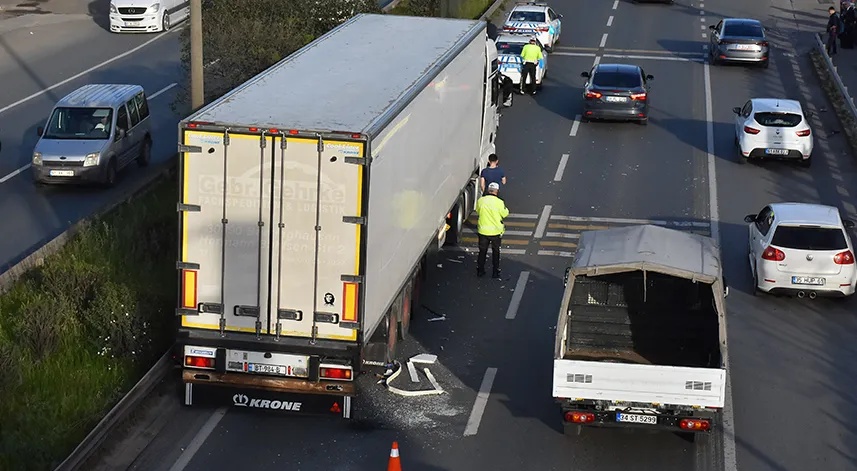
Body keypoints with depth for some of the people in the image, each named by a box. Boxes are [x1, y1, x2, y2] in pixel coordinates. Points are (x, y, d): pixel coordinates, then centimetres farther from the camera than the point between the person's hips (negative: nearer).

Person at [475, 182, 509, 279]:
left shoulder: (480, 201, -8)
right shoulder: (499, 202, -18)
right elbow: (505, 214, -5)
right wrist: (505, 207, 13)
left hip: (483, 231, 2)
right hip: (495, 231, -2)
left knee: (482, 251, 17)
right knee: (496, 252, 13)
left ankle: (480, 270, 24)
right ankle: (495, 272, 17)